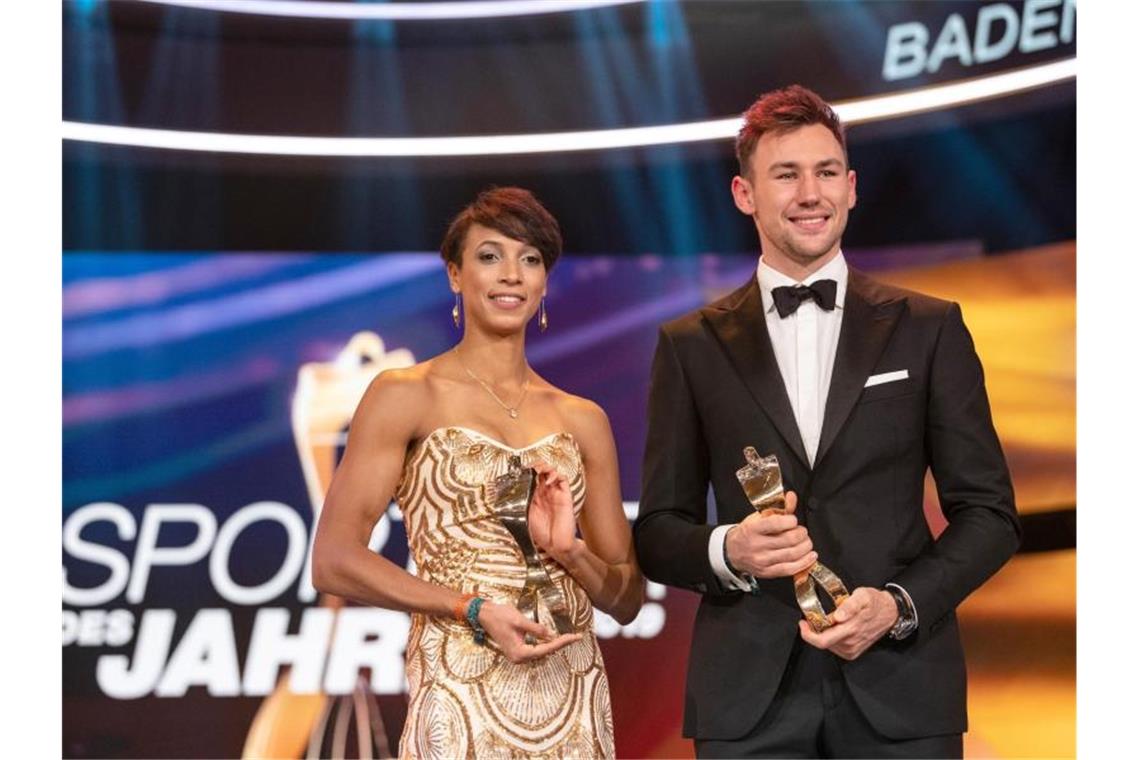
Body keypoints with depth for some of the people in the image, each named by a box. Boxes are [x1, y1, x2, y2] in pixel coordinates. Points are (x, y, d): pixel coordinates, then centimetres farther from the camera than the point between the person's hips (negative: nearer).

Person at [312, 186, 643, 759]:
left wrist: (569, 550, -7)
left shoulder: (582, 420, 9)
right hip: (462, 704, -4)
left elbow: (626, 598, 12)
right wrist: (475, 609, -16)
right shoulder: (405, 395, -2)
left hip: (575, 705, 4)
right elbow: (333, 561, -8)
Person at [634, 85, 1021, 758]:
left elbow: (989, 511, 6)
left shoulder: (930, 329, 7)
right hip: (749, 696, 0)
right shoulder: (692, 346, 8)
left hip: (899, 685, 0)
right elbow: (658, 531, 9)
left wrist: (899, 603, -9)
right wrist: (727, 551, -12)